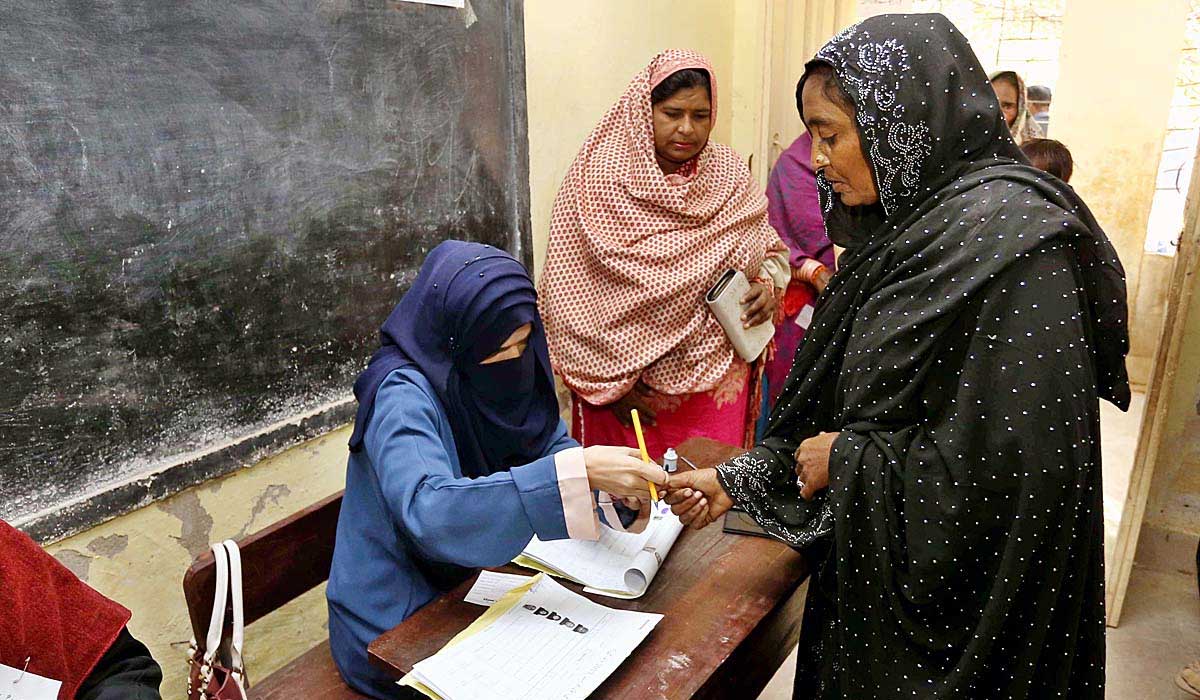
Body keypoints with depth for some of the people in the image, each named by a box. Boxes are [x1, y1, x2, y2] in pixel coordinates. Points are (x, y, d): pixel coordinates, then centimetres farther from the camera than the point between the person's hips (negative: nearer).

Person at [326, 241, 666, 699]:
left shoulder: (510, 370, -6)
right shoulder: (403, 395, -26)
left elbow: (553, 446, -3)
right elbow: (429, 512, -41)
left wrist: (612, 488, -25)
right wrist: (576, 472, -47)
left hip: (475, 580, 6)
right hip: (395, 629, -6)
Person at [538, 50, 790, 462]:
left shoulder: (730, 173, 1)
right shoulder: (597, 178, -10)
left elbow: (771, 248, 15)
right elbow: (566, 293, -10)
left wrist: (766, 284, -8)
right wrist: (607, 383, -10)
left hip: (717, 381, 3)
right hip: (625, 385, -3)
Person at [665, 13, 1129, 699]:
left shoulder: (1005, 236, -22)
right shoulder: (904, 228, 4)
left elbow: (1011, 468, -28)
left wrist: (847, 461, -17)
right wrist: (742, 479, 3)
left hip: (966, 611, -7)